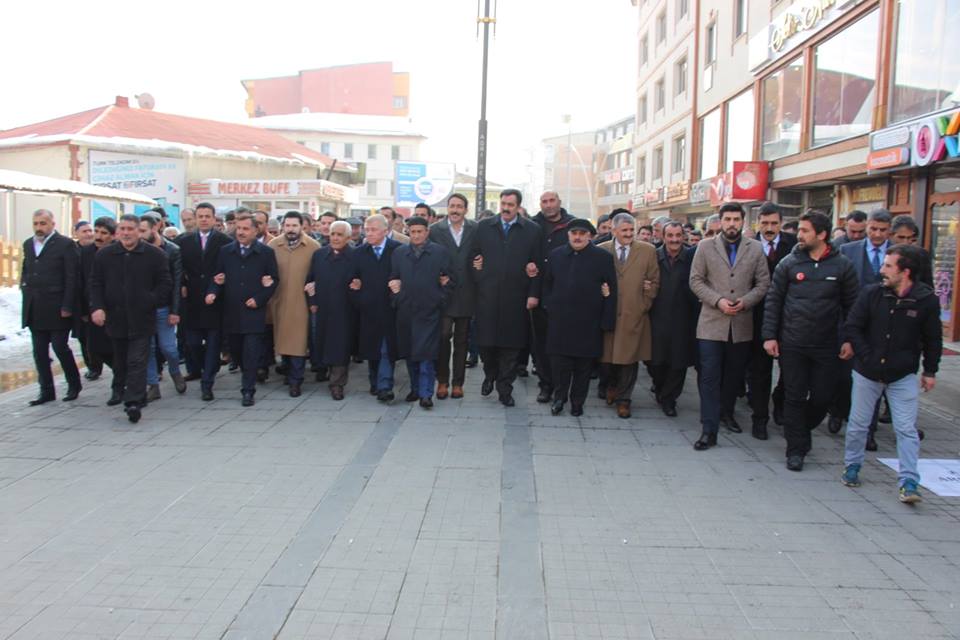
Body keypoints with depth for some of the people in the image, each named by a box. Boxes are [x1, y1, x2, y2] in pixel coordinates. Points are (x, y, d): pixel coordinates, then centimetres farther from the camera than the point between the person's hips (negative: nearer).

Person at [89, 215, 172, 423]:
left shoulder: (155, 255, -4)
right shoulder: (104, 255, 5)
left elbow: (165, 284, -1)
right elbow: (96, 284, 7)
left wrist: (151, 302, -11)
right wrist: (97, 307, -6)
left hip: (142, 319, -4)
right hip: (115, 317, 4)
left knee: (137, 361, -8)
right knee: (120, 358, 20)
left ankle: (134, 402, -11)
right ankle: (119, 390, 39)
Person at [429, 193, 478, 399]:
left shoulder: (476, 230, 3)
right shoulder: (435, 230, 1)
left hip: (466, 294, 2)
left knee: (462, 340, 9)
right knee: (443, 336, -7)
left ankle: (458, 382, 19)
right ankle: (442, 381, 9)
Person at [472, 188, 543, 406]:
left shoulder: (533, 230, 4)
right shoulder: (483, 226, 8)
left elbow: (537, 265, 2)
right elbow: (475, 255, 12)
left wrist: (534, 294, -4)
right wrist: (478, 280, 2)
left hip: (516, 296, -1)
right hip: (487, 295, 1)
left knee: (511, 344, 3)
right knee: (486, 340, 3)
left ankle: (504, 388, 15)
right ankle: (490, 375, 31)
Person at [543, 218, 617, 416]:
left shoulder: (604, 257, -2)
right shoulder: (556, 255, 8)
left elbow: (611, 289, -5)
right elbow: (547, 283, 16)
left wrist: (607, 322, -9)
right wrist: (549, 306, 6)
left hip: (588, 323, -2)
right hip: (560, 321, 2)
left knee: (584, 365, 8)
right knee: (559, 363, 5)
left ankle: (577, 402, 21)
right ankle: (559, 398, 20)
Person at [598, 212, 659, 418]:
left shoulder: (648, 251, 3)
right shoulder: (601, 251, 4)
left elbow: (654, 282, 6)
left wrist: (644, 306, 0)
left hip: (634, 315, 0)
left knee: (629, 358, 2)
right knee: (608, 355, 8)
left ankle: (623, 398, 17)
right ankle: (611, 386, 36)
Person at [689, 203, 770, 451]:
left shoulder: (755, 249, 5)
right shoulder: (705, 247, 2)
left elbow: (763, 283, 4)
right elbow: (696, 281, 0)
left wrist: (745, 301, -12)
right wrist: (718, 300, -13)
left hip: (742, 324, 2)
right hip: (712, 323, -2)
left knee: (735, 374, 15)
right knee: (710, 377, -5)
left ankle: (726, 412, 38)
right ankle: (709, 430, -2)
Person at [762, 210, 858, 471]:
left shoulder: (842, 265, 0)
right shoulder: (789, 263, 0)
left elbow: (851, 305, 4)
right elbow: (773, 301, 1)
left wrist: (849, 339, -1)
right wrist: (769, 336, -4)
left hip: (827, 346, 1)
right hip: (792, 344, 0)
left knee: (822, 398, 7)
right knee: (794, 398, 4)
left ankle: (802, 430, 35)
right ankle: (796, 449, 15)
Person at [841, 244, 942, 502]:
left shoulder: (926, 300, -9)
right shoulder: (871, 293, -8)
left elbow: (933, 339, 3)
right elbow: (852, 327, -2)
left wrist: (930, 371, 4)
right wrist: (867, 358, -8)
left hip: (903, 375, -1)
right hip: (867, 373, 1)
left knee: (906, 429, -2)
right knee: (858, 424, 11)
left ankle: (909, 483, 4)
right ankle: (852, 466, 30)